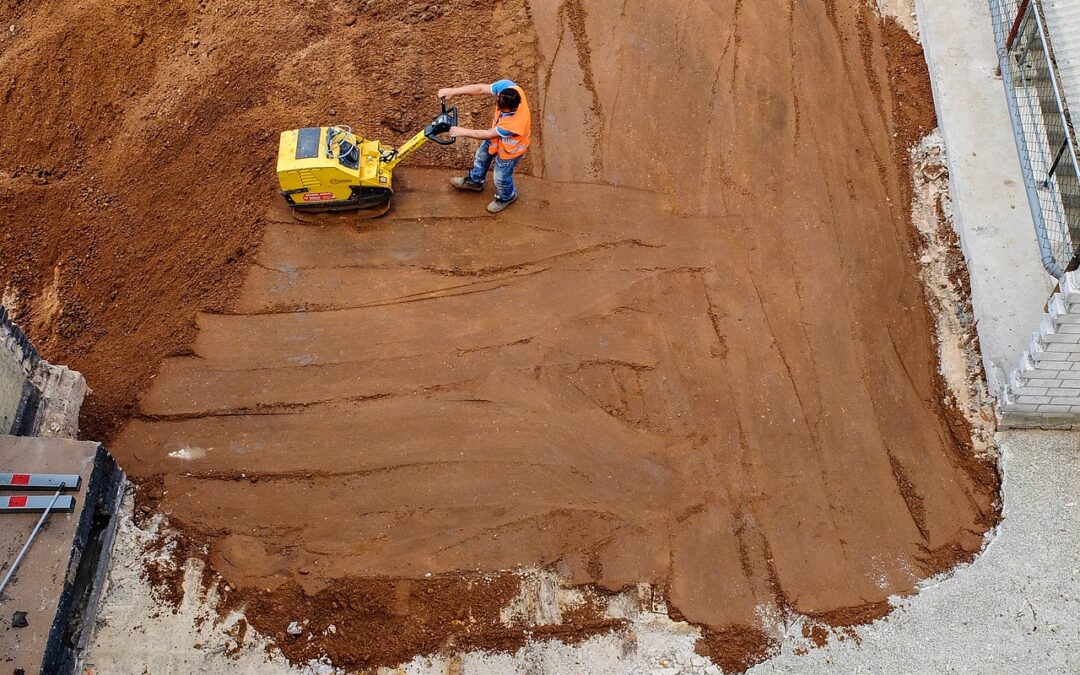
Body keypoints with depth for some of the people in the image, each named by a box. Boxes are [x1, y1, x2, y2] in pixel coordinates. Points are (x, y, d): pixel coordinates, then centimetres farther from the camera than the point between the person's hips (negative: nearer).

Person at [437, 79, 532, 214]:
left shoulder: (515, 123, -48)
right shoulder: (506, 86, -36)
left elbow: (488, 135, -32)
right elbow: (481, 89, -24)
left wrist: (464, 132, -23)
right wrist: (453, 91, -29)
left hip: (509, 149, -7)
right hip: (496, 133, 7)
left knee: (501, 177, 20)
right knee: (482, 157, 30)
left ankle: (506, 197, 54)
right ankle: (475, 181, 61)